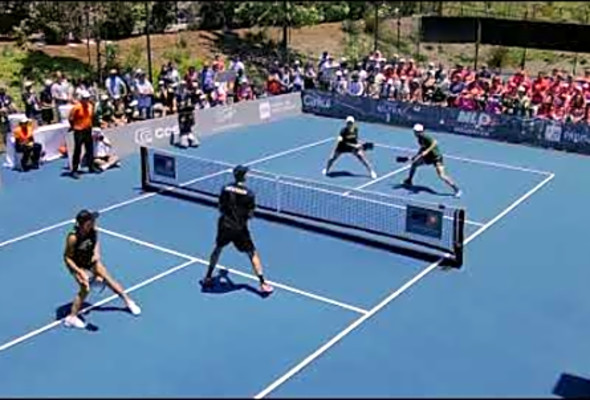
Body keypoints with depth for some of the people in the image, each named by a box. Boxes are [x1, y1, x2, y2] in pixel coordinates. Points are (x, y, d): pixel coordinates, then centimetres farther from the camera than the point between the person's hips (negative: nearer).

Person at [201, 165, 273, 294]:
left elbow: (221, 208, 5)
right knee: (253, 254, 9)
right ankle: (263, 284, 4)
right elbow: (250, 215, -7)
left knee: (218, 248, 27)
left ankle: (208, 278, 31)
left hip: (224, 226, 3)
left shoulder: (226, 189, -2)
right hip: (239, 229, -3)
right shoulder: (249, 194, -10)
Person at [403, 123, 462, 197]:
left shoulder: (425, 137, -24)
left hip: (436, 157, -9)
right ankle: (409, 181, 35)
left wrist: (426, 151, -39)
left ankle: (457, 189, -10)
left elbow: (435, 142, -37)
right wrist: (416, 156, 17)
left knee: (442, 175, -18)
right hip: (428, 156, 9)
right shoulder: (420, 138, 3)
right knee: (414, 163, 15)